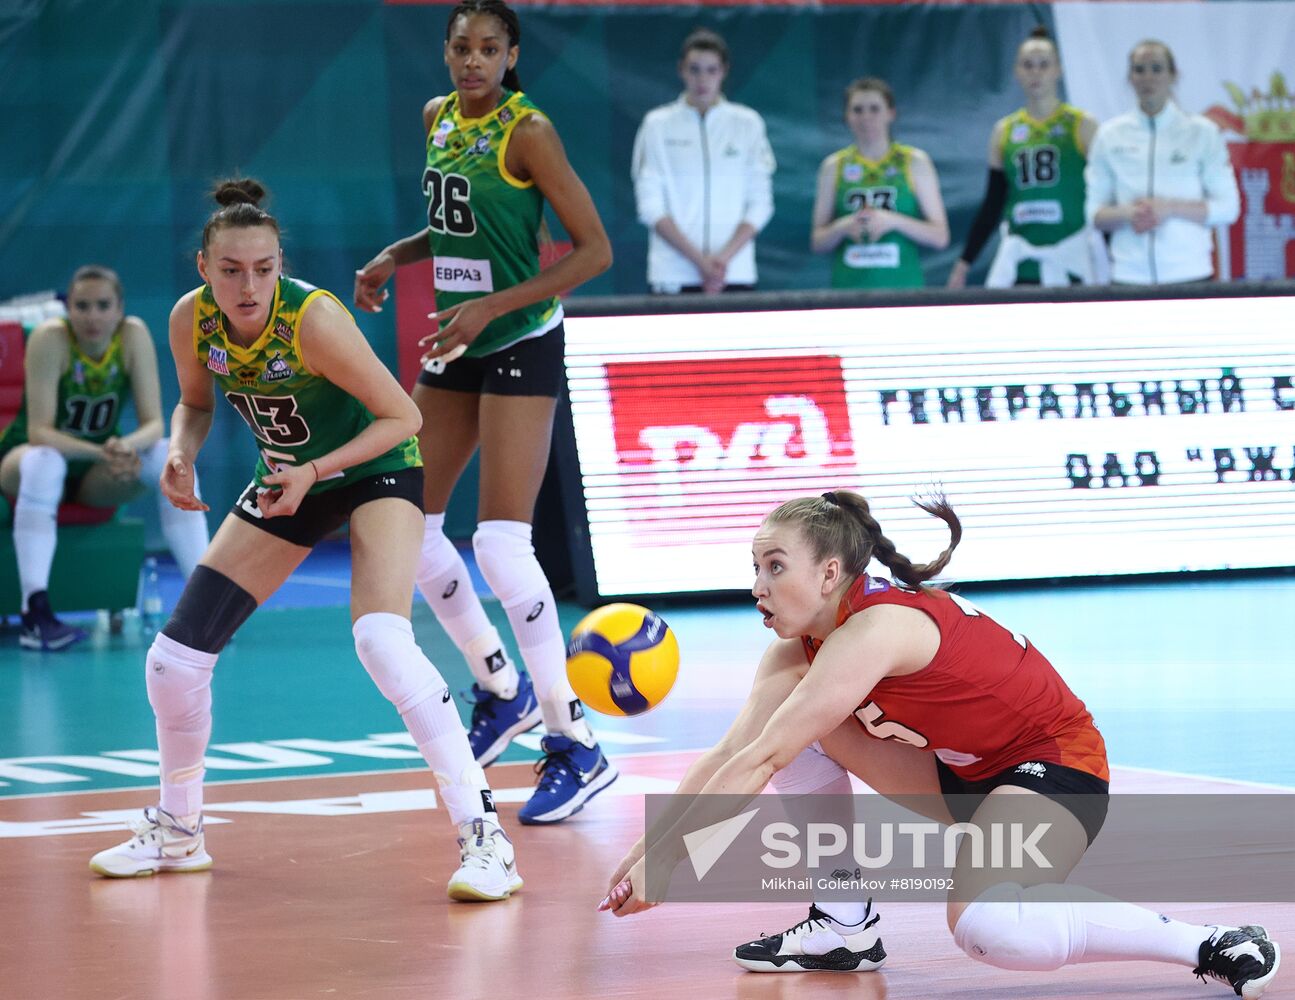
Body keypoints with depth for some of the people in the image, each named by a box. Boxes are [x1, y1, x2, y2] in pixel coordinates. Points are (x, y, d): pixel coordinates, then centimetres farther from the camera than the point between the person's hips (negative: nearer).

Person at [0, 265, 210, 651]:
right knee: (45, 462, -38)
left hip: (98, 474, 3)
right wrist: (101, 453, -43)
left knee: (172, 456, -24)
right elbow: (39, 432, -27)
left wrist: (128, 446, -40)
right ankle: (34, 612, -44)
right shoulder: (50, 338, -23)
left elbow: (153, 424, -16)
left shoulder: (134, 335, -14)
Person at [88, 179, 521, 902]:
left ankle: (484, 836, -26)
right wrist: (182, 453, -15)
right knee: (173, 660, 1)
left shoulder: (314, 320, -30)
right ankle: (179, 833, 26)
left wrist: (316, 470, -30)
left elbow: (403, 416, -21)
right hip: (287, 482, 6)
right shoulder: (191, 319, -15)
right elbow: (196, 404, 6)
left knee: (382, 640, -31)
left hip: (377, 470, -6)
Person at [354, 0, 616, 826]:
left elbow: (595, 250, -15)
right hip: (457, 350, 8)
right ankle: (502, 688, 28)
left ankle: (576, 746, -7)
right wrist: (394, 258, 6)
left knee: (501, 546, -15)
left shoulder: (527, 130, -14)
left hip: (521, 347, -8)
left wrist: (493, 306, -21)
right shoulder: (439, 119, 8)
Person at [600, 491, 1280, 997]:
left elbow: (758, 765, -30)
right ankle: (846, 928, 7)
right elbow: (729, 755, -6)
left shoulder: (875, 628, -28)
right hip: (959, 768, 9)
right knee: (801, 730, -2)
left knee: (983, 926, -36)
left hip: (1058, 767, -9)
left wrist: (667, 856, -27)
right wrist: (647, 845, -15)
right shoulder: (796, 650, -1)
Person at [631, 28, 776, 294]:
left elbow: (760, 204, 5)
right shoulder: (657, 124, 5)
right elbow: (650, 206, -1)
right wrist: (698, 260, -10)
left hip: (735, 273, 1)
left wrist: (724, 257, -9)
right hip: (672, 277, -1)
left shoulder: (748, 123, 8)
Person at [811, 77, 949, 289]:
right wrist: (842, 228, -9)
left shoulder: (915, 163, 7)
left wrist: (892, 221, -11)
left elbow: (940, 237, 2)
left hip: (902, 288, -1)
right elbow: (817, 243, 11)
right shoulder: (834, 166, 10)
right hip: (848, 286, 1)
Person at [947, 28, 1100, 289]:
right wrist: (964, 263, 11)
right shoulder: (1004, 132, 11)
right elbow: (991, 206, 15)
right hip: (1018, 265, 3)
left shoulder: (1082, 126, 2)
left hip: (1070, 263, -3)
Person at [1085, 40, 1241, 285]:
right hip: (1129, 274, 1)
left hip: (1189, 272, -1)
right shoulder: (1109, 135, 9)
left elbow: (1228, 208, 2)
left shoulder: (1202, 132, 4)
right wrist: (1127, 214, -11)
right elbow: (1095, 214, 10)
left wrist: (1170, 208, -11)